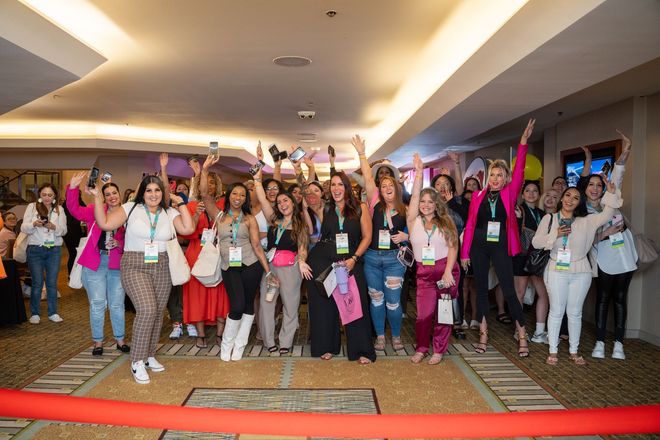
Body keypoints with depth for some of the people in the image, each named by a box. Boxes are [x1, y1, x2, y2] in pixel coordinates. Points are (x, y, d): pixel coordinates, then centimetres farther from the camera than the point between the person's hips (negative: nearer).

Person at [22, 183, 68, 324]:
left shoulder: (59, 209, 7)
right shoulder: (32, 207, 3)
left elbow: (64, 230, 2)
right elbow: (23, 228, -4)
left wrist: (54, 227, -19)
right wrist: (34, 224, -25)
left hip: (54, 250, 2)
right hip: (35, 249, -2)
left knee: (52, 282, 7)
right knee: (37, 283, 1)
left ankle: (53, 312, 17)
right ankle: (34, 313, 14)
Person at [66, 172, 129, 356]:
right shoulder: (95, 211, 2)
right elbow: (75, 210, -12)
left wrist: (120, 244, -16)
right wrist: (73, 188, -25)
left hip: (117, 265, 1)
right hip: (95, 263, -1)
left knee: (117, 304, 10)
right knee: (97, 304, 5)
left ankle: (120, 340, 23)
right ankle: (98, 342, 18)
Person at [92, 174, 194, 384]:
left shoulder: (170, 213, 6)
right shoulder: (131, 208, 0)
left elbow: (188, 228, -9)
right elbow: (105, 224, -8)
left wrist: (181, 204, -5)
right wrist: (98, 196, -11)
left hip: (162, 268, 4)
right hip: (135, 266, -4)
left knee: (158, 312, 9)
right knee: (147, 309, -21)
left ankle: (149, 355, 29)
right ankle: (137, 361, -6)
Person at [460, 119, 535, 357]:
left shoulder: (509, 194, 2)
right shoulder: (478, 196, 4)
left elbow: (519, 171, -11)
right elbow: (470, 225, 3)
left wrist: (523, 142, -19)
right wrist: (464, 252, 1)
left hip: (500, 246, -2)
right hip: (479, 247, 2)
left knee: (509, 290, -1)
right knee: (481, 289, 9)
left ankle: (522, 336, 9)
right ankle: (483, 334, 18)